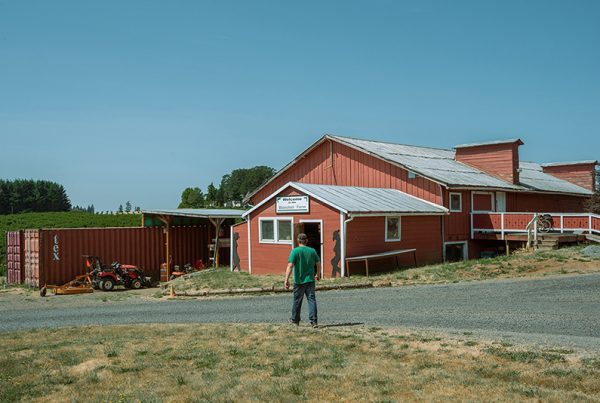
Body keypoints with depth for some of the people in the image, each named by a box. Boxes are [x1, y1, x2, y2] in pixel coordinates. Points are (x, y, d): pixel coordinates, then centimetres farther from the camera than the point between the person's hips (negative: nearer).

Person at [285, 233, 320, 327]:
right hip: (310, 280, 2)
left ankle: (295, 320, 26)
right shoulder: (312, 251, 2)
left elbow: (290, 266, -18)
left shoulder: (295, 251, -10)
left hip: (299, 281, -2)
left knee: (297, 301, 12)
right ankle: (314, 321, -5)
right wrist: (317, 274, 28)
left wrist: (287, 280, -19)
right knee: (311, 299, 2)